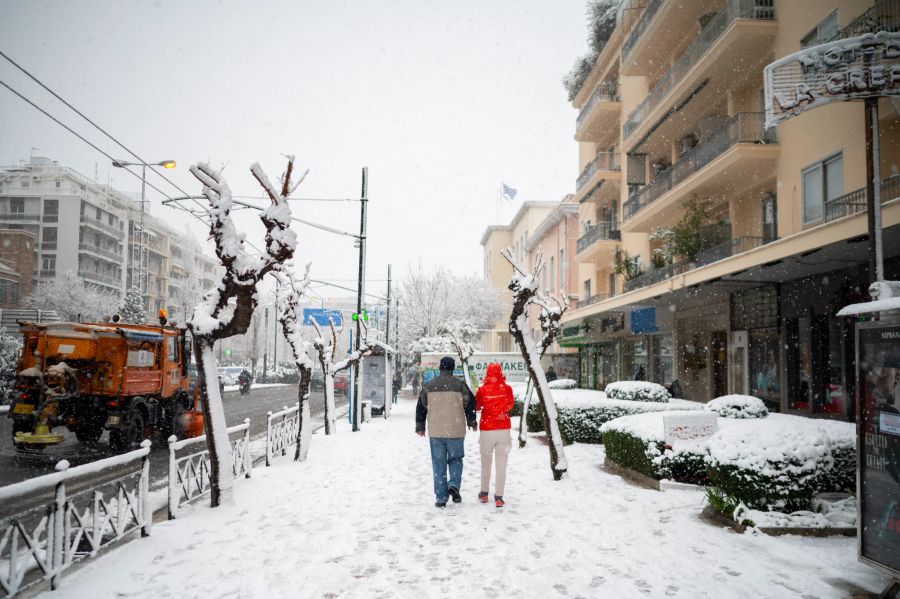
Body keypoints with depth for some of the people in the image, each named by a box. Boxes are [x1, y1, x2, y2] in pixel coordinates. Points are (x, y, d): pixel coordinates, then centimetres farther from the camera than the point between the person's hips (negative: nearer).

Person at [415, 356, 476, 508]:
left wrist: (420, 427, 18)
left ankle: (441, 498, 7)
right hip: (456, 431, -1)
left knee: (438, 464, 8)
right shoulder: (459, 385, -3)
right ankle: (454, 485, -5)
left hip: (435, 432, 1)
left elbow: (421, 406, 8)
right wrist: (472, 422, 17)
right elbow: (470, 403, 1)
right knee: (456, 459, 16)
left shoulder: (429, 385, 4)